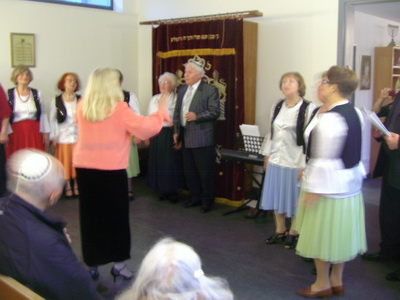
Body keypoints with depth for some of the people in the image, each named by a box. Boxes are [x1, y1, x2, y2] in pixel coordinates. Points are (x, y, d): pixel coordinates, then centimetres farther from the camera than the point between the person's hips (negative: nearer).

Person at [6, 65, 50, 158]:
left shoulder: (36, 93, 10)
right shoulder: (9, 94, 2)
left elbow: (43, 114, 11)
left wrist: (46, 133, 8)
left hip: (34, 133, 2)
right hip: (16, 133, -2)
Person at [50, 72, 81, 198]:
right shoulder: (56, 101, 1)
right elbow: (52, 120, 2)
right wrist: (54, 137, -2)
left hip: (78, 136, 1)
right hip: (63, 137, -1)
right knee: (65, 162, 4)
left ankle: (76, 186, 16)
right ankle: (67, 187, 16)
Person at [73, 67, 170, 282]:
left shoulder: (82, 107, 2)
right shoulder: (120, 110, -11)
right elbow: (146, 128, -11)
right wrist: (162, 112, 6)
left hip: (84, 168, 4)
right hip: (111, 170, -4)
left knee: (90, 217, 12)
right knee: (117, 217, 10)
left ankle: (92, 265, 21)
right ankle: (118, 263, 18)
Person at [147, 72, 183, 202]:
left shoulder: (176, 99, -5)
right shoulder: (154, 99, 13)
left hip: (170, 135, -5)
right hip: (156, 135, 5)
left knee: (171, 163, -1)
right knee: (158, 162, 7)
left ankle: (173, 191, 12)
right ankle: (163, 190, 19)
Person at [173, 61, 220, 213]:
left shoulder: (210, 90, -7)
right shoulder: (182, 89, 14)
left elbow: (215, 112, -13)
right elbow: (177, 111, 15)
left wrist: (197, 116, -24)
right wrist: (176, 131, 10)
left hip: (202, 139, -7)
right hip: (186, 138, 7)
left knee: (206, 172, 2)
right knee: (189, 171, 14)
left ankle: (208, 200, 16)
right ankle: (195, 197, 29)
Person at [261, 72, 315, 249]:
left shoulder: (308, 108, -12)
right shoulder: (277, 107, 8)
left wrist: (304, 165, -15)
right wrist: (267, 155, 12)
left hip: (296, 162, -6)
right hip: (276, 159, 6)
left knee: (295, 199, 6)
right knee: (276, 196, 14)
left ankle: (293, 233, 24)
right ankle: (280, 230, 30)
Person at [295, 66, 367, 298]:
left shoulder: (329, 119, -23)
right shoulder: (355, 113, 6)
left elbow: (325, 159, -23)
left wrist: (313, 189, -18)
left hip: (329, 184, -9)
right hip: (351, 182, 9)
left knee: (321, 234, 6)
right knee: (340, 232, 18)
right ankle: (337, 281, 31)